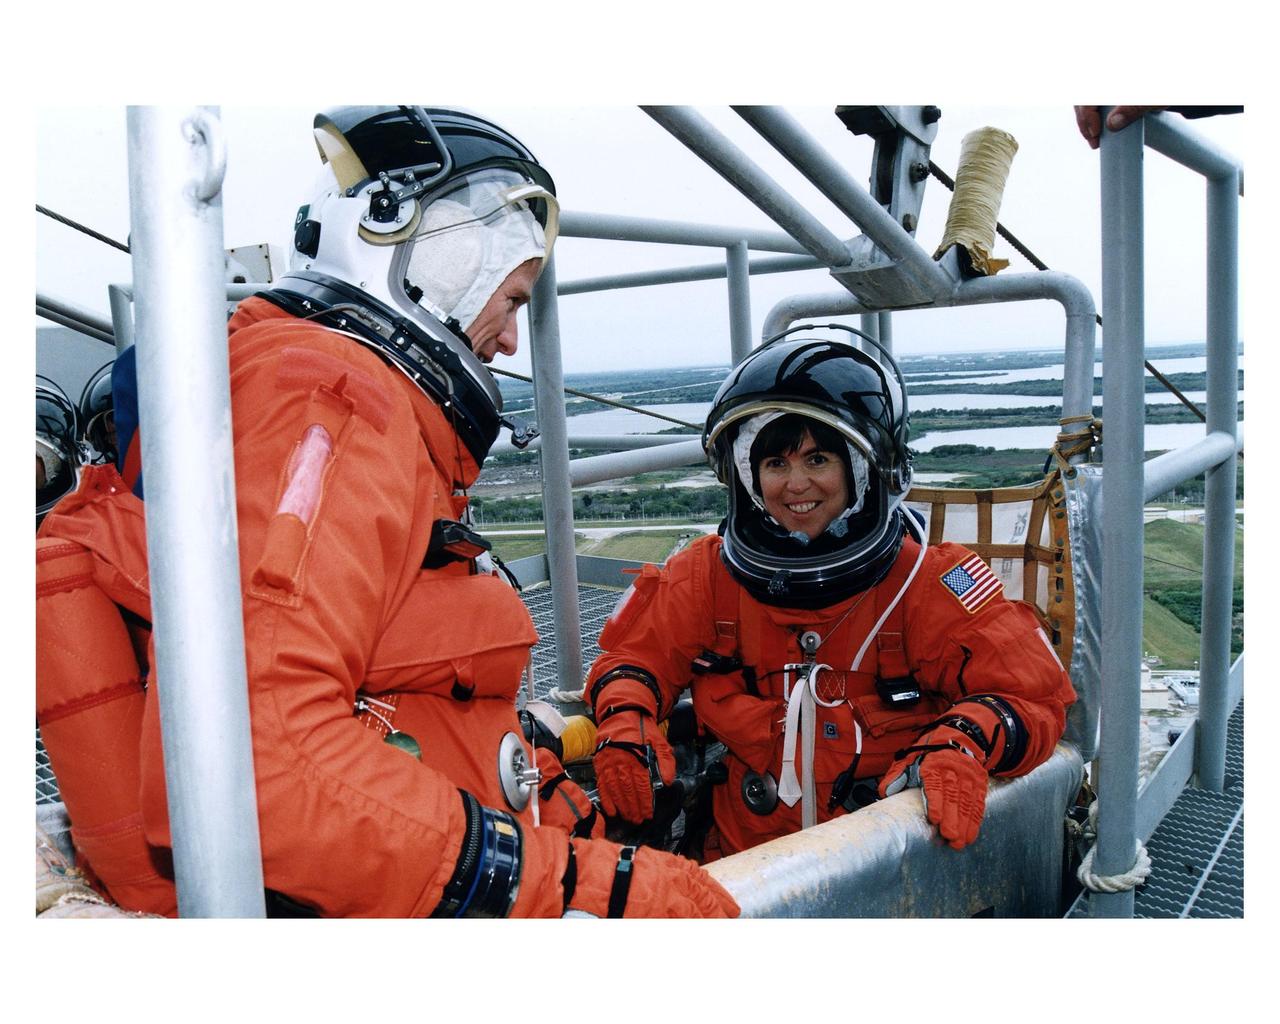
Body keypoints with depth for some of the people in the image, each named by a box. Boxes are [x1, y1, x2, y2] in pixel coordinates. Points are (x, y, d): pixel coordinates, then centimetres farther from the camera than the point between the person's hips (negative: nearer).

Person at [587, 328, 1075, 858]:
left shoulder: (927, 582, -5)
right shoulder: (709, 575, 1)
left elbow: (1033, 694, -5)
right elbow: (635, 655, 10)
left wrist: (963, 748, -26)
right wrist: (625, 725, -12)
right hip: (742, 860, 0)